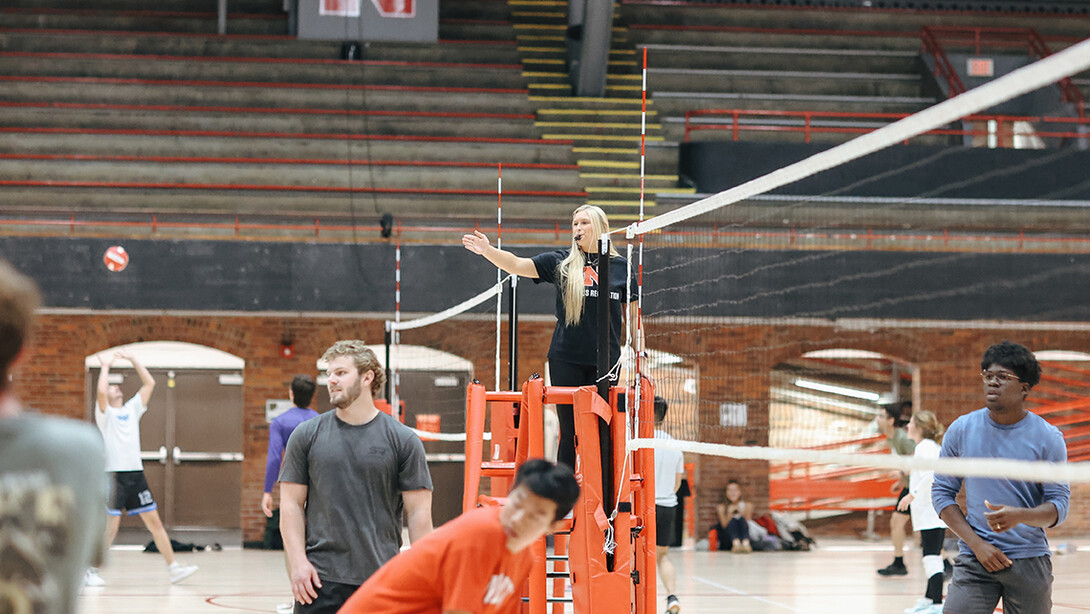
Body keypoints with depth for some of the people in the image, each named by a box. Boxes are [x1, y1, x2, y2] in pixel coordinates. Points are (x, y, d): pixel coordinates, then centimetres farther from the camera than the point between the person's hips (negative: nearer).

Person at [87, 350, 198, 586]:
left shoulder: (132, 409, 18)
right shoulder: (105, 413, 3)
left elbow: (150, 383, 16)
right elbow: (100, 391, -17)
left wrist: (132, 359, 12)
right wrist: (105, 366, -4)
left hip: (136, 474, 5)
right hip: (114, 475, -5)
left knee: (154, 522, 1)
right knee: (110, 527, -5)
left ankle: (174, 568, 1)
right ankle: (91, 571, 6)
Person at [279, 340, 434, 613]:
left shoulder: (403, 440, 3)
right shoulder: (307, 435, 7)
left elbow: (419, 513, 2)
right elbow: (291, 503, 6)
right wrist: (297, 562, -6)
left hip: (383, 581, 0)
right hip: (320, 579, 0)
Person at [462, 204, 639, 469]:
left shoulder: (621, 266, 5)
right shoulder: (561, 263, 4)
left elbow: (633, 314, 11)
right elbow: (517, 265, -3)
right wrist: (487, 250, -19)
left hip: (605, 360, 0)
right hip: (566, 360, 0)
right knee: (569, 431, 2)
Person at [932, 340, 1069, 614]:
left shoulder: (1048, 437, -2)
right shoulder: (961, 430, 2)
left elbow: (1059, 504, -2)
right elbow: (942, 492, 5)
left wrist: (1019, 517, -23)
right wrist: (976, 543, -6)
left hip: (1030, 562, 0)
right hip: (974, 561, 0)